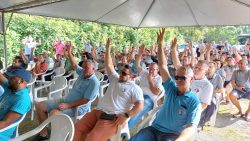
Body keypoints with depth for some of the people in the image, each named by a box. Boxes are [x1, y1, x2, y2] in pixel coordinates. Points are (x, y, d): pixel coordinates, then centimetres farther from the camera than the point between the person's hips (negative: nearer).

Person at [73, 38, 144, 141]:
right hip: (98, 111, 7)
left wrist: (126, 116, -18)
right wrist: (108, 48, 15)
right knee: (79, 127, -11)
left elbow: (140, 105, -9)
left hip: (113, 118, -6)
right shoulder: (115, 78, 21)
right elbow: (109, 65, 19)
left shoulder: (134, 88, 2)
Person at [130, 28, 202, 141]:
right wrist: (160, 44, -6)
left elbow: (191, 127, -18)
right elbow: (163, 66, 1)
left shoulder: (194, 102, -8)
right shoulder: (171, 88, 5)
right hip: (154, 129, 4)